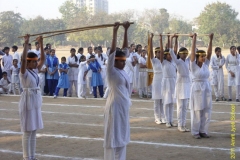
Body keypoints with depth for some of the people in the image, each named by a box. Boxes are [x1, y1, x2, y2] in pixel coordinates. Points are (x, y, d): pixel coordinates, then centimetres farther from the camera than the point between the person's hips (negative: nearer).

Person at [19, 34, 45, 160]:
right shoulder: (24, 72, -12)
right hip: (27, 101, -8)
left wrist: (41, 44, 3)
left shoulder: (35, 71, 9)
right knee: (27, 131, -3)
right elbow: (23, 59, -29)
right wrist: (26, 43, -29)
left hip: (36, 101, 8)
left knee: (34, 131, 11)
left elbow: (43, 59, 10)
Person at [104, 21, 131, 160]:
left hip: (124, 106, 8)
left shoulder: (122, 70, 8)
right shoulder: (111, 71, -10)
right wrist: (115, 32, -21)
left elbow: (125, 48, 10)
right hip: (115, 106, -8)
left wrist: (126, 30, 8)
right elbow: (112, 52, -20)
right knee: (114, 135, -2)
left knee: (122, 135, 14)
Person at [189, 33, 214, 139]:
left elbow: (209, 53, 4)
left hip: (207, 89, 5)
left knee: (206, 112, 5)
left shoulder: (206, 65, 8)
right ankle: (195, 132, 9)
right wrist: (194, 39, -10)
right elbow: (193, 51, -11)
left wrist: (211, 40, 0)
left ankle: (203, 131, 16)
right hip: (197, 89, -5)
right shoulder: (193, 66, -6)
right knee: (197, 112, 0)